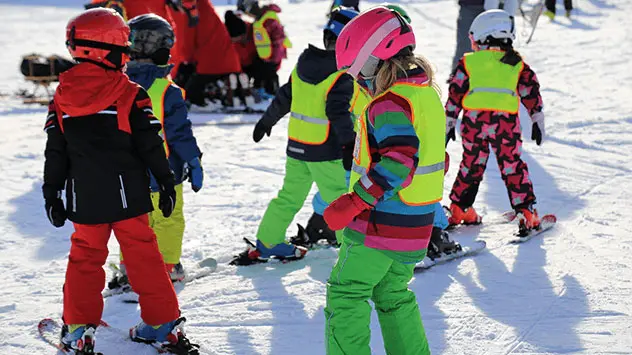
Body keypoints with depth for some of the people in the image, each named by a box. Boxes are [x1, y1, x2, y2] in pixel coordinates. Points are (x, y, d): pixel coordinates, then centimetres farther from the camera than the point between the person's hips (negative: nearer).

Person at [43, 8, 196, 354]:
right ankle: (163, 323, 11)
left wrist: (52, 193, 11)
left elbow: (55, 153, 4)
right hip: (127, 195, -2)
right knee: (144, 256, 7)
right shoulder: (130, 94, -9)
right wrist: (166, 182, 2)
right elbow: (150, 146, -8)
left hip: (84, 199, 2)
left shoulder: (62, 97, 1)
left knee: (84, 258, 13)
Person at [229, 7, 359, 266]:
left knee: (289, 196, 18)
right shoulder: (342, 75, -15)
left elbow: (284, 98, 16)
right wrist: (349, 145, -27)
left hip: (296, 146, 7)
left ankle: (266, 244, 25)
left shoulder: (302, 66, 6)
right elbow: (339, 112, -25)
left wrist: (266, 121, 29)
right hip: (325, 151, -7)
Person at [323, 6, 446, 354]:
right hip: (416, 227, 9)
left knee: (346, 295, 3)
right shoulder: (428, 94, 9)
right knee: (393, 295, 22)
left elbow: (399, 160, -31)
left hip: (379, 226, -9)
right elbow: (434, 158, 17)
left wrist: (351, 204, -29)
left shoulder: (389, 103, -20)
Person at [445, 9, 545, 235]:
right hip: (506, 121, 0)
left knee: (471, 165, 15)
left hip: (474, 119, 0)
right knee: (512, 167, 7)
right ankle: (526, 213, 2)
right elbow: (531, 93, 12)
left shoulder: (468, 62, 8)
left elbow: (455, 94, 8)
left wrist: (449, 123, 15)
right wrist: (538, 121, 21)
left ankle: (459, 209, 20)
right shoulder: (517, 65, 12)